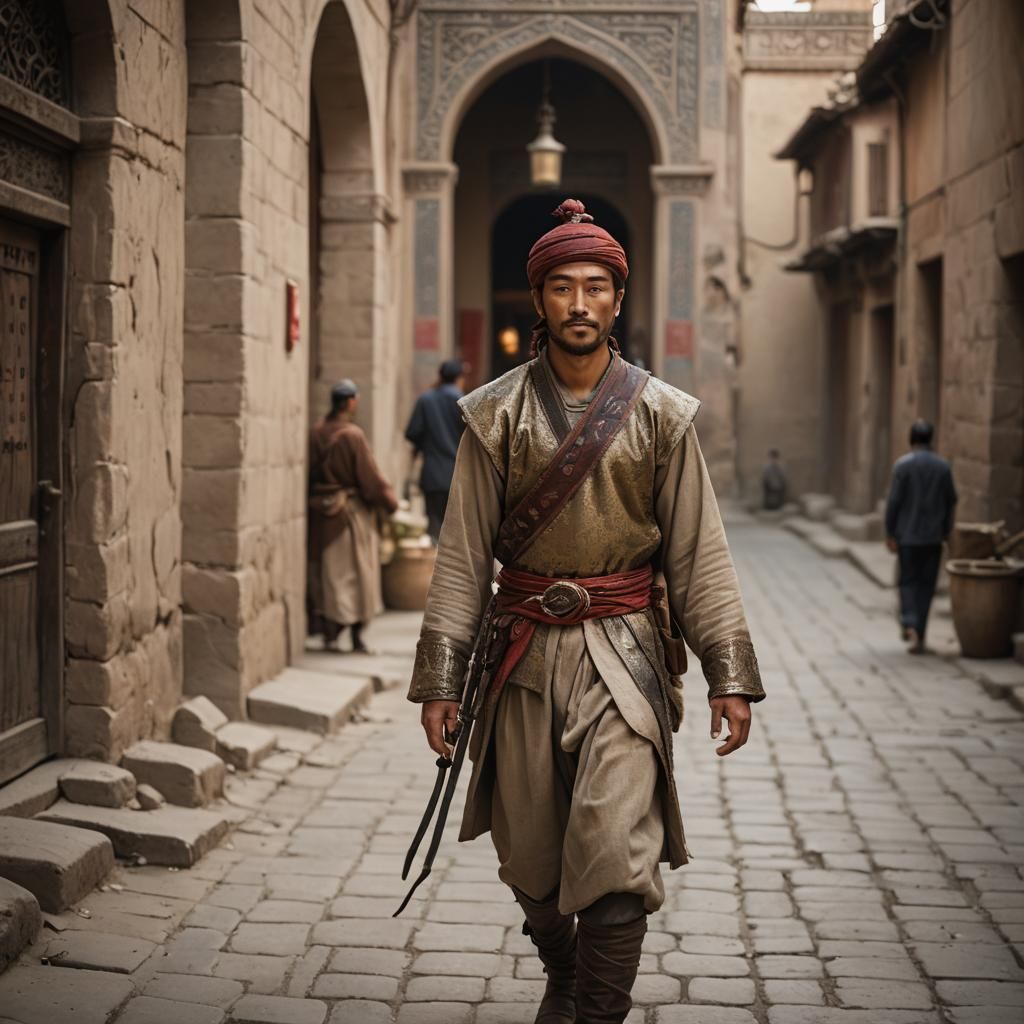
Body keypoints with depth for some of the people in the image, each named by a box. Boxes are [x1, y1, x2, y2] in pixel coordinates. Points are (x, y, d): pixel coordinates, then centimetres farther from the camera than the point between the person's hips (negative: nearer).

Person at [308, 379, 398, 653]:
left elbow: (309, 475, 6)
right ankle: (357, 637, 10)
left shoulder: (315, 435, -1)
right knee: (356, 574, 6)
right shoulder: (352, 436, -17)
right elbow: (370, 476, -12)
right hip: (351, 513, -5)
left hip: (321, 515, 5)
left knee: (327, 574, 12)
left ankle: (329, 633, 10)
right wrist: (389, 501, 1)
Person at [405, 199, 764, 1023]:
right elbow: (463, 554, 2)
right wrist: (440, 678, -2)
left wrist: (729, 674, -2)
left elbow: (699, 553, 3)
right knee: (530, 861, 10)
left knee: (616, 852, -14)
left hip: (623, 653, -1)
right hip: (523, 651, 1)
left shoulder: (660, 415, 2)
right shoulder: (496, 415, 3)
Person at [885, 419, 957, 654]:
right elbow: (951, 501, 3)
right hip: (933, 535, 2)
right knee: (926, 585, 9)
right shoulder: (943, 466, 0)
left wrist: (889, 532, -3)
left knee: (908, 581, 10)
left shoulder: (903, 464, -9)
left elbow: (894, 500, -11)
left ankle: (909, 624, -12)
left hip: (907, 534, -2)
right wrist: (946, 532, 13)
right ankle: (919, 636, 9)